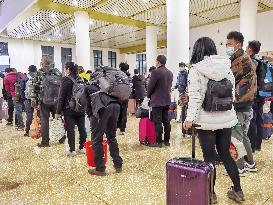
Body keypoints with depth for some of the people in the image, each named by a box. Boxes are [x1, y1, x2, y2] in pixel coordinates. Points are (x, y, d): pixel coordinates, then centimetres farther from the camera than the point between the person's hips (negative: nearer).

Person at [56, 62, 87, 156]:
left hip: (69, 109, -5)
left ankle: (72, 150, 4)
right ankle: (81, 148, 19)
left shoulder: (66, 80, -8)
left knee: (70, 129, 1)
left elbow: (61, 97, -9)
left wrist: (58, 111, -5)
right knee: (82, 128, 11)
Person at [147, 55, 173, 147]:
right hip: (167, 100, 7)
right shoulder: (170, 73, 9)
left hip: (157, 101, -7)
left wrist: (149, 95, 5)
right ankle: (167, 140, 19)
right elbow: (170, 86, 12)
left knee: (158, 122, -2)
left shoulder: (155, 72, -14)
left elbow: (150, 86, -12)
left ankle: (159, 142, 3)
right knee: (166, 121, 12)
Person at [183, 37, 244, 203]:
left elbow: (195, 97, -16)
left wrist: (190, 118, -13)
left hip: (207, 120, -5)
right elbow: (233, 93, 11)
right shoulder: (226, 67, 6)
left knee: (209, 157, 7)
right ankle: (238, 191, 30)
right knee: (225, 154, 19)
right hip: (227, 118, 5)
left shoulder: (196, 70, -9)